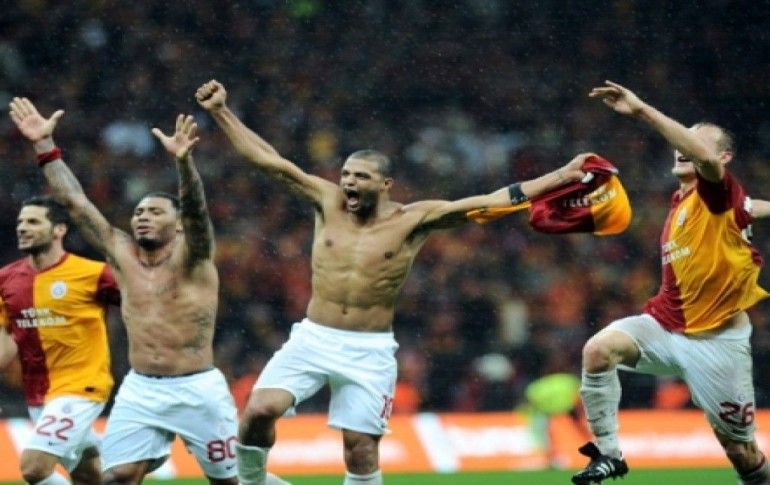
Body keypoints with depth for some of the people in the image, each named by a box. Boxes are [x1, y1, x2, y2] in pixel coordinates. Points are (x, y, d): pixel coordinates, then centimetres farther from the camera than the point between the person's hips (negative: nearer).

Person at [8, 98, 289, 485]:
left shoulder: (191, 257, -4)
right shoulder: (122, 255, 8)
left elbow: (195, 208, -24)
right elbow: (74, 202, 7)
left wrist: (183, 160, -43)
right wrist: (45, 145, 3)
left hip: (198, 391, -4)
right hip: (139, 391, 4)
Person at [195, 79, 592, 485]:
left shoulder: (413, 220, -6)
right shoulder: (328, 203, 0)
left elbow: (490, 202, -8)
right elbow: (267, 160, 0)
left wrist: (560, 178, -11)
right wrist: (220, 111, -5)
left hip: (370, 351, -1)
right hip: (313, 338, 1)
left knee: (361, 448, 1)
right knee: (259, 410, -18)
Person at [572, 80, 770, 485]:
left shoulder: (718, 191, -12)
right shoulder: (681, 200, 11)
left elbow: (705, 157, -37)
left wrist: (643, 111, -40)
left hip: (716, 341, -6)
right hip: (665, 324, 6)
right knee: (599, 348, -24)